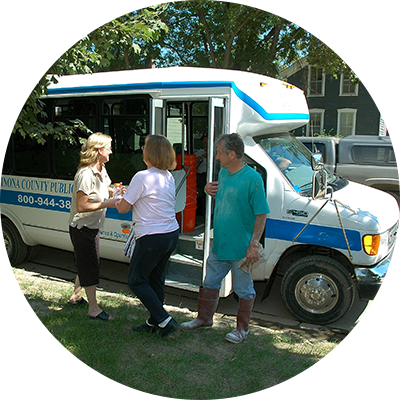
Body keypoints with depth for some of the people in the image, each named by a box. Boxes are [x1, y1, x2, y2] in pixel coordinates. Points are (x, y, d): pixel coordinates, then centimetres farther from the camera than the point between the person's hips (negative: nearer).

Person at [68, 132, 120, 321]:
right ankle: (93, 308, 8)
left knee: (85, 264, 20)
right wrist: (106, 204, -28)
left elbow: (105, 191, 20)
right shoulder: (86, 175, -24)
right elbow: (81, 206, -27)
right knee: (90, 267, -2)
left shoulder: (101, 170, 6)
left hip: (93, 227, 9)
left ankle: (76, 296, 38)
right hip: (82, 228, -9)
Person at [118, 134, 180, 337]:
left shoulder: (142, 177, -17)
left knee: (136, 280, 7)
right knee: (156, 278, 19)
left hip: (152, 237, -8)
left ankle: (164, 320, 4)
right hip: (171, 234, 8)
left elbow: (123, 208, -11)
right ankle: (154, 322, 31)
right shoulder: (168, 177, 9)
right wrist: (130, 194, 16)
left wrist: (119, 199, 11)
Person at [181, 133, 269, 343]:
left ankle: (242, 328, 28)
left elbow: (261, 214, -17)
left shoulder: (253, 179, -17)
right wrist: (210, 190, 0)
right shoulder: (222, 173, 6)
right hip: (219, 245, 8)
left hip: (241, 248, -7)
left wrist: (254, 245, -20)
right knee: (210, 282, 20)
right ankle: (204, 318, 39)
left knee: (244, 290, 10)